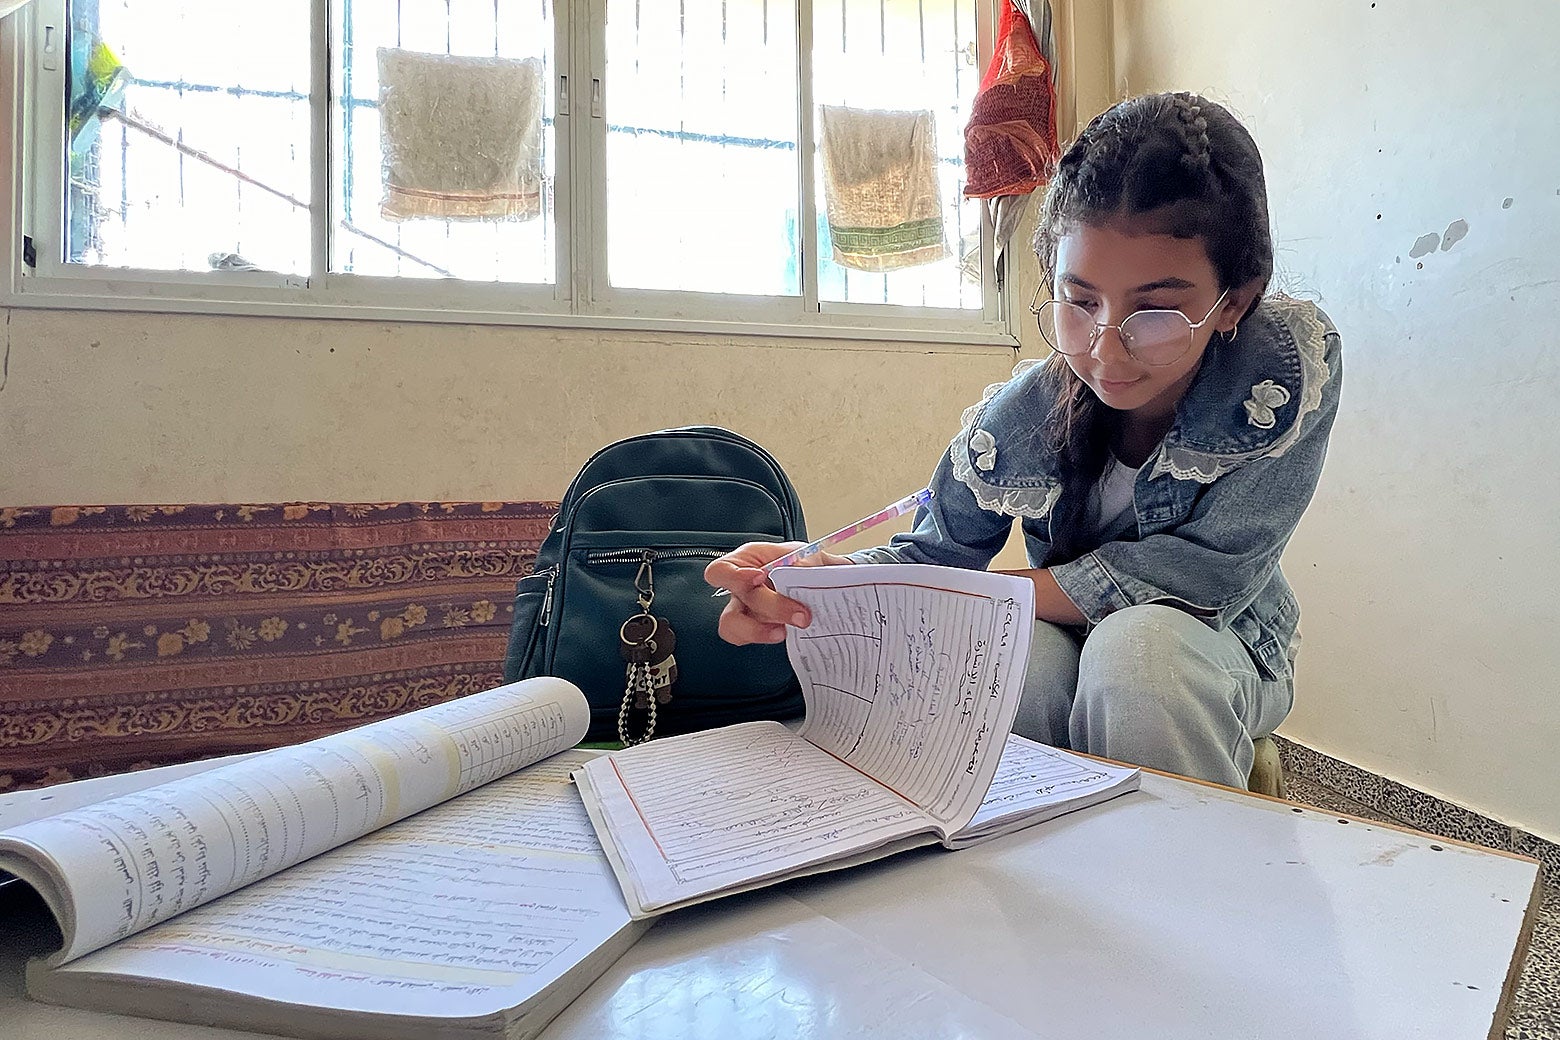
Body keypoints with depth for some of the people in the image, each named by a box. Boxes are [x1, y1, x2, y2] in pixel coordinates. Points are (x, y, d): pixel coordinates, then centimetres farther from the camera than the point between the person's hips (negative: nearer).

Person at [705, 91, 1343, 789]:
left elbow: (1214, 569, -26)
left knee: (1135, 643, -35)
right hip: (1067, 646, 1)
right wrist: (823, 581, -34)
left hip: (1220, 650, -1)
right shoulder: (1020, 415, -17)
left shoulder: (1293, 363, -23)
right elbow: (936, 552, -9)